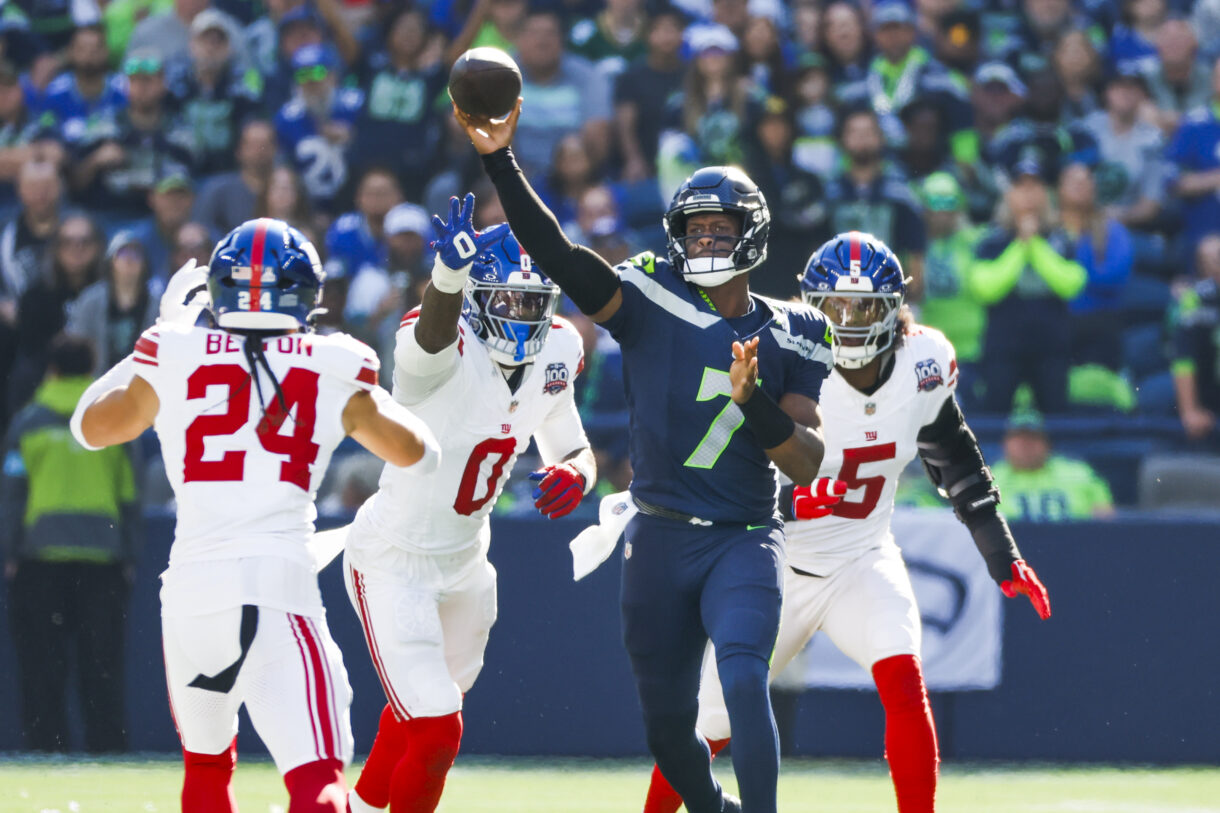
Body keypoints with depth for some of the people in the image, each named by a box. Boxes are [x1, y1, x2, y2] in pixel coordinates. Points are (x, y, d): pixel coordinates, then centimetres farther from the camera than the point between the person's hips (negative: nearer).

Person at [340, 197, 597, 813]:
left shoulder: (556, 354, -5)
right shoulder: (447, 350, -28)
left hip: (465, 559, 8)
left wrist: (574, 474, -20)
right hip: (394, 561, -8)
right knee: (437, 735, -15)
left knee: (421, 712, 26)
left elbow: (572, 448, 6)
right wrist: (450, 273, -76)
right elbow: (435, 330, -53)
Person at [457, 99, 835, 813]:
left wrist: (752, 400, -19)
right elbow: (558, 257, -14)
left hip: (745, 543, -2)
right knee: (668, 721, 8)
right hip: (661, 540, 2)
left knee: (744, 680, -26)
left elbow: (806, 463, -1)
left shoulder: (790, 338, 4)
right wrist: (501, 164, -26)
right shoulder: (650, 300, 1)